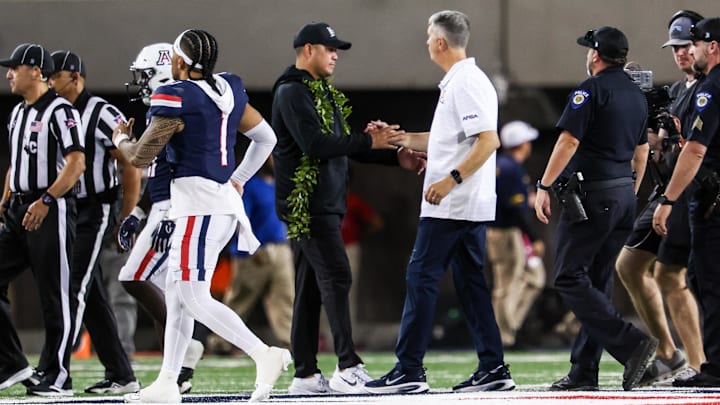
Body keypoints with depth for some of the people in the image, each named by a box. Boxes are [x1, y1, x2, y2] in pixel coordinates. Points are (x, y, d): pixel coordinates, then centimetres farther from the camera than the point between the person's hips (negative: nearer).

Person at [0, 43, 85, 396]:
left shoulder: (60, 111, -10)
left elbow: (76, 162, -18)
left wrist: (46, 200, -25)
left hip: (51, 211, -9)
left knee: (55, 296, -4)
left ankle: (57, 376, 1)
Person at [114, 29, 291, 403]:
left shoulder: (175, 99, -14)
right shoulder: (229, 90, 9)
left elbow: (141, 157, -7)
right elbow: (265, 138, 18)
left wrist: (120, 139, 15)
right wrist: (239, 180, 25)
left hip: (199, 204, -9)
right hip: (224, 198, 9)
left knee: (194, 297, -8)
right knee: (176, 293, 14)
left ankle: (265, 356, -17)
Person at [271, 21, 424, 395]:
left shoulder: (323, 93, 21)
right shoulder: (292, 92, -10)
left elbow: (342, 145, 22)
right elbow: (316, 144, -21)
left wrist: (396, 156, 13)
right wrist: (368, 141, -17)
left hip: (325, 205, 10)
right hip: (307, 205, -10)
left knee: (311, 286, 8)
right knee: (336, 277, -14)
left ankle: (305, 374, 9)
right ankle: (348, 366, -17)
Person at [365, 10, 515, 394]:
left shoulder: (466, 83, -15)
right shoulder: (457, 82, 17)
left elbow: (488, 140, -23)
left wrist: (451, 179, -26)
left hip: (452, 204, -10)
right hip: (468, 205, 10)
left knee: (421, 279, -7)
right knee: (470, 282, 10)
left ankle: (409, 370, -6)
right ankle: (493, 368, 9)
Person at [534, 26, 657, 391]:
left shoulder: (591, 90, -11)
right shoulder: (636, 95, 14)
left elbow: (569, 141, -17)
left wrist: (544, 187, -12)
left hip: (592, 194, -9)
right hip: (624, 194, 9)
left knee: (569, 278, -7)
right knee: (597, 282, 11)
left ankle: (631, 343, -20)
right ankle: (584, 371, 8)